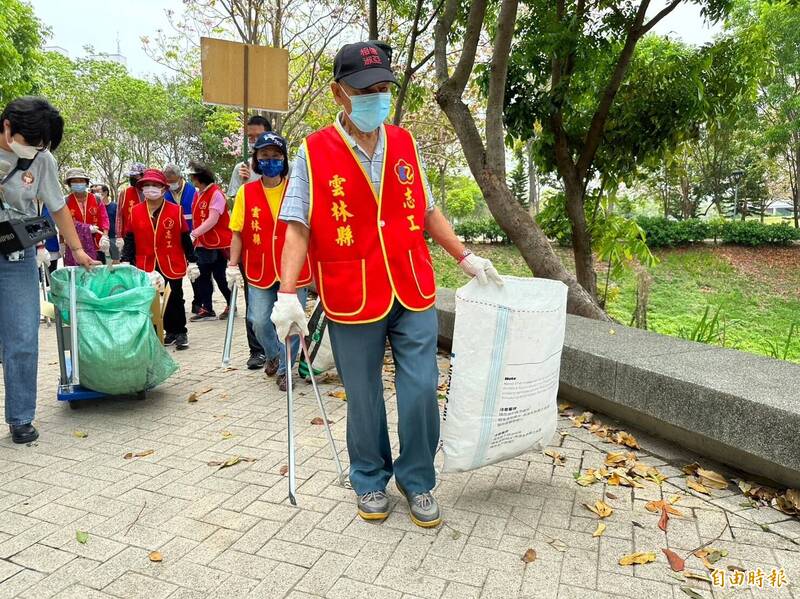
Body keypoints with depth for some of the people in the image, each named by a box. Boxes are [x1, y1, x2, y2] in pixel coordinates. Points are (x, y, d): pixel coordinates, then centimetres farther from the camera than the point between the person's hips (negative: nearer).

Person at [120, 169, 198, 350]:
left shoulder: (175, 211, -2)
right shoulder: (135, 212, 4)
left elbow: (185, 239, 1)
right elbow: (130, 239, 7)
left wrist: (192, 262, -1)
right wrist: (126, 262, 0)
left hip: (173, 265, -2)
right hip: (146, 266, 3)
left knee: (175, 299, 5)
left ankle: (180, 333, 19)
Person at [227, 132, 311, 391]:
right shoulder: (246, 192, 1)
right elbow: (238, 233, 5)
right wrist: (232, 265, -2)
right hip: (259, 271, 1)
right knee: (259, 321, 1)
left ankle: (285, 369, 24)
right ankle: (273, 354, 34)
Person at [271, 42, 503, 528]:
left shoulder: (405, 145, 7)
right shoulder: (314, 153, -4)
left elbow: (427, 211, 15)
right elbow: (298, 228, -7)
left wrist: (466, 258, 11)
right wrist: (288, 294, -16)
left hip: (414, 293, 3)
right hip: (352, 300, -2)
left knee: (421, 391, 3)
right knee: (364, 398, 10)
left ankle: (417, 480, 27)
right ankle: (371, 480, 34)